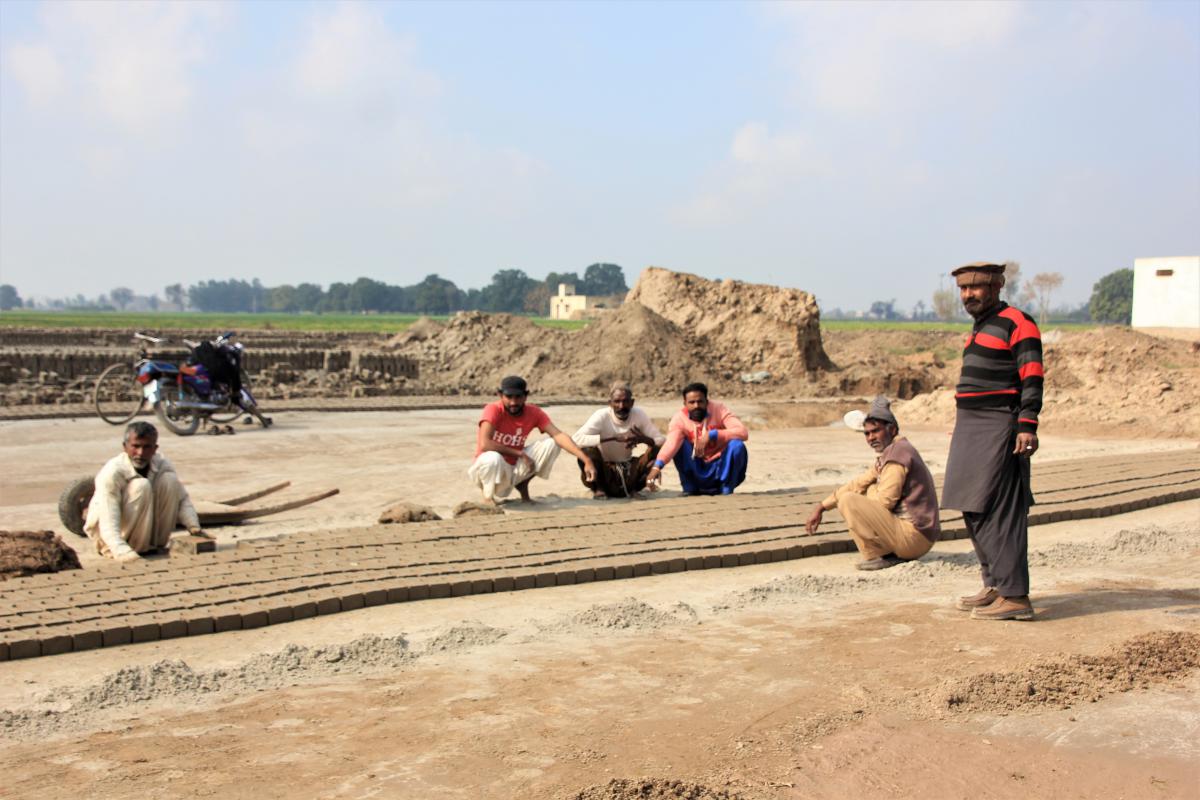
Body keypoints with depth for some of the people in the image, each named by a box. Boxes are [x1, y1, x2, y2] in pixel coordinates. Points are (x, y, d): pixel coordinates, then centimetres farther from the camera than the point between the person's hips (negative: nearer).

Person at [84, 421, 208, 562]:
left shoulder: (161, 465, -12)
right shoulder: (111, 472, -29)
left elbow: (182, 498, -7)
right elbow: (108, 524, -38)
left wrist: (194, 527, -26)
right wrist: (124, 554, -53)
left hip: (144, 529, 5)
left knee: (170, 480, -16)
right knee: (141, 486, -30)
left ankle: (156, 544, -7)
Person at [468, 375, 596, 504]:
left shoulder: (533, 412, -7)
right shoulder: (493, 410, -20)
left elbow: (558, 435, -18)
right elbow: (484, 444, -32)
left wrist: (586, 460, -30)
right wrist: (520, 454, -26)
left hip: (514, 469, 5)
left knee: (551, 443, -12)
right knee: (493, 458, -41)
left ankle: (523, 485, 5)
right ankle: (488, 496, -7)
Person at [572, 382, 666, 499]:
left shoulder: (639, 414, -11)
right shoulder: (601, 416, -20)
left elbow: (662, 441, -10)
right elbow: (576, 439, -34)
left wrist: (643, 439, -33)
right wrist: (613, 437, -39)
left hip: (628, 472, 3)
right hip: (604, 471, -3)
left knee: (658, 451, -19)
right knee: (588, 450, -32)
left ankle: (633, 488, 1)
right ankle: (599, 489, -6)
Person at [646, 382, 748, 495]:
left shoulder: (718, 409, -13)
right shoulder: (679, 418, -13)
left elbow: (743, 432, -26)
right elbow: (671, 443, -31)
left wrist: (711, 435, -34)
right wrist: (657, 466, -50)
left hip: (721, 469, 0)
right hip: (698, 472, 0)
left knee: (737, 445, -27)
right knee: (680, 443, -22)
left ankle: (727, 489, -9)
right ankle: (690, 489, -9)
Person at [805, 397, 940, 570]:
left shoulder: (898, 452, -13)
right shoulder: (888, 454, 17)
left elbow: (884, 502, -17)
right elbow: (859, 484, 21)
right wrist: (822, 506, 17)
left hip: (913, 535, -10)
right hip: (919, 537, 10)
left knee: (848, 501, -15)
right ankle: (891, 553, 10)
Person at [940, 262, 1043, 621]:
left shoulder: (1016, 323, -9)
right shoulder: (980, 328, 20)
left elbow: (1032, 377, -16)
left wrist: (1027, 426, -25)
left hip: (999, 430, -10)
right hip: (972, 430, 10)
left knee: (997, 512, -12)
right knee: (974, 511, 12)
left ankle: (1015, 596, -11)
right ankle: (995, 586, 20)